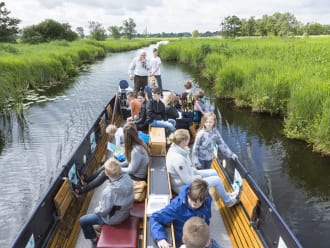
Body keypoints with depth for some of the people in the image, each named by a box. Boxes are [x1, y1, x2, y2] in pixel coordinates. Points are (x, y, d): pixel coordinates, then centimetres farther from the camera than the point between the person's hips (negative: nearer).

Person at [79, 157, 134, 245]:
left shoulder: (109, 191, -40)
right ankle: (101, 224, 50)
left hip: (114, 218, -6)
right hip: (126, 211, 7)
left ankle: (94, 239, 34)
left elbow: (104, 210, -23)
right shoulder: (127, 177, -21)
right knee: (100, 203, 33)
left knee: (83, 220, 13)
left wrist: (96, 210, -1)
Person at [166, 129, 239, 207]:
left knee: (213, 172, 16)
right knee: (217, 180, -2)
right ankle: (228, 201, 25)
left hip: (186, 175, 9)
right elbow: (187, 180, -27)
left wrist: (196, 172, 2)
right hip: (183, 186, -9)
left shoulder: (176, 147, -9)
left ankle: (225, 195, 37)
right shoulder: (177, 159, -37)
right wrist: (199, 177, -11)